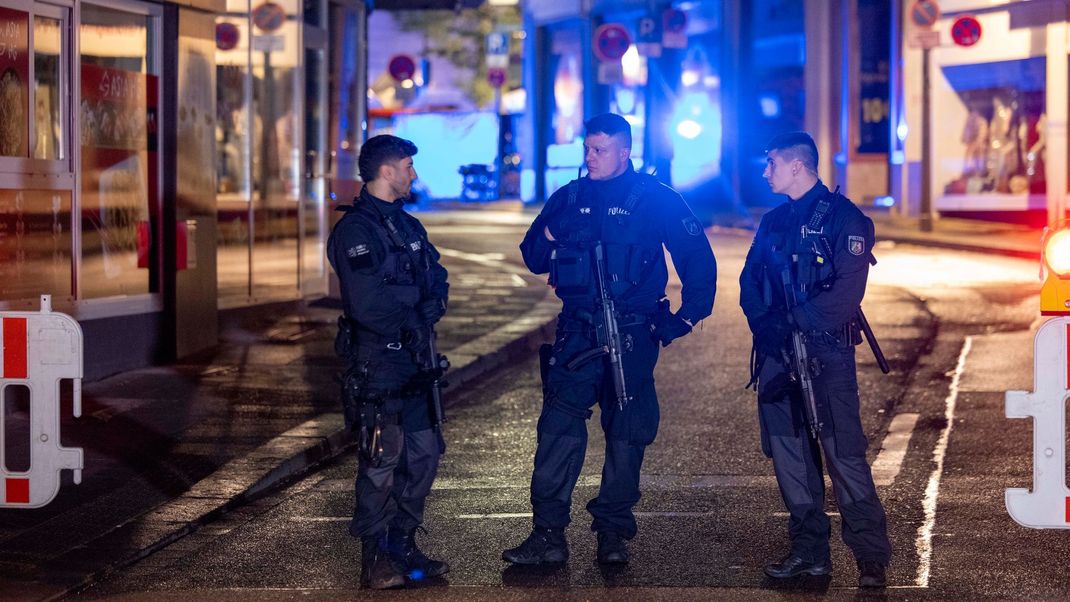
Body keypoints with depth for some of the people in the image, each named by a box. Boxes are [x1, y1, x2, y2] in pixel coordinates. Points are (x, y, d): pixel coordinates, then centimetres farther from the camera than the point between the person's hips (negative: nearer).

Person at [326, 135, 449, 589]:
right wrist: (415, 298, -8)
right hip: (378, 361, -9)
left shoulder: (407, 225, 16)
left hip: (414, 358, 9)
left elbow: (437, 282, 12)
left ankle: (403, 545, 23)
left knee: (423, 454, 12)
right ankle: (375, 560, 2)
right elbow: (368, 304, -23)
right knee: (382, 459, -5)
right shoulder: (355, 230, -13)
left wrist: (424, 312, -8)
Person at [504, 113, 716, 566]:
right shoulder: (569, 198, 9)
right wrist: (549, 236, -9)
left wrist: (688, 316, -3)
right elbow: (534, 260, 12)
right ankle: (548, 533, -10)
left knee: (626, 432, 3)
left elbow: (698, 258, 2)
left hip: (632, 336, -2)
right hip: (577, 333, 2)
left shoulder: (657, 200, -1)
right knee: (558, 426, -9)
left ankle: (613, 533, 13)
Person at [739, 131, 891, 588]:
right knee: (788, 452, 8)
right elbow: (750, 281, 11)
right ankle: (809, 551, 17)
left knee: (843, 454, -11)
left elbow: (847, 290, -16)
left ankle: (871, 558, -7)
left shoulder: (843, 217, -6)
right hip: (777, 352, 7)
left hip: (825, 350, -7)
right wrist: (764, 322, -8)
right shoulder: (774, 222, 17)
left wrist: (796, 322, -20)